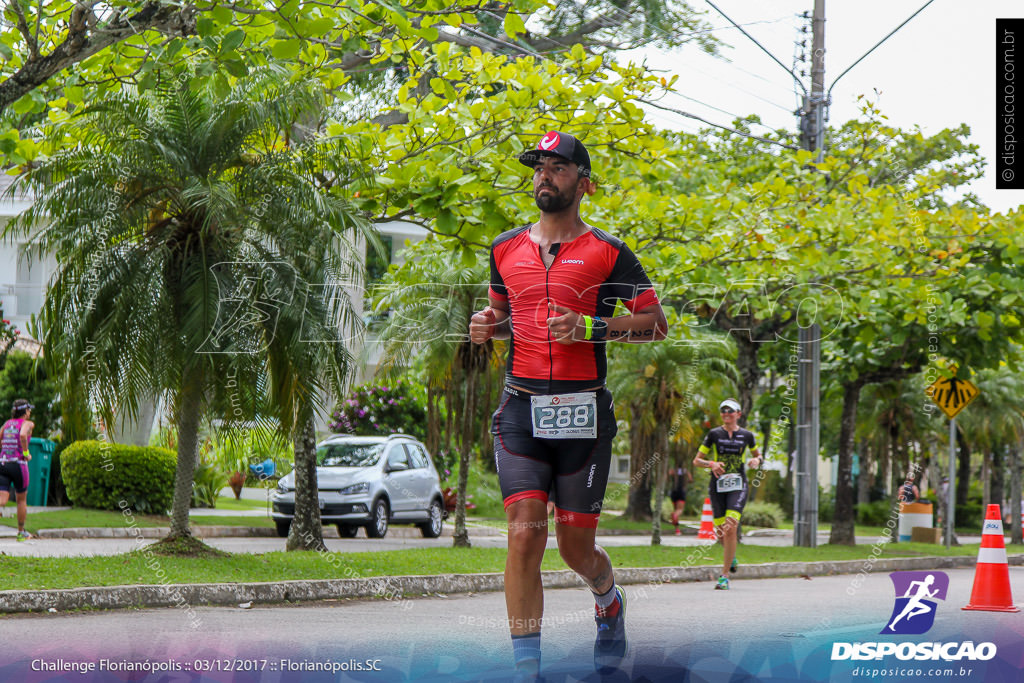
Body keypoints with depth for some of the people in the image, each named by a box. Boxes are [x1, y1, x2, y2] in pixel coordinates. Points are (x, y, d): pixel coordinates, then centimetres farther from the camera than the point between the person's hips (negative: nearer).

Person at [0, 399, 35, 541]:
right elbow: (22, 435, -23)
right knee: (22, 499, 15)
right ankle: (21, 532, 26)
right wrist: (26, 453, -10)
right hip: (18, 464, -4)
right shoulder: (27, 423, -2)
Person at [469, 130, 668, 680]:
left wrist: (591, 328, -13)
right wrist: (487, 325, 4)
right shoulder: (506, 249, 12)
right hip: (520, 408, 2)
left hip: (583, 412, -2)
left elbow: (656, 323, 1)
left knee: (576, 548, 5)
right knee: (524, 536, -12)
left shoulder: (606, 252, 1)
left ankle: (609, 602, 41)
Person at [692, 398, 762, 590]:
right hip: (717, 486, 1)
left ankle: (724, 576, -14)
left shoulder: (746, 435, 6)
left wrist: (756, 461, 0)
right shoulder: (714, 434, 4)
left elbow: (757, 454, 24)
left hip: (738, 486, -1)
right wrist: (712, 464, -14)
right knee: (720, 532, 2)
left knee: (730, 528, -18)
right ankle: (731, 557, 39)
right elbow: (697, 460, 6)